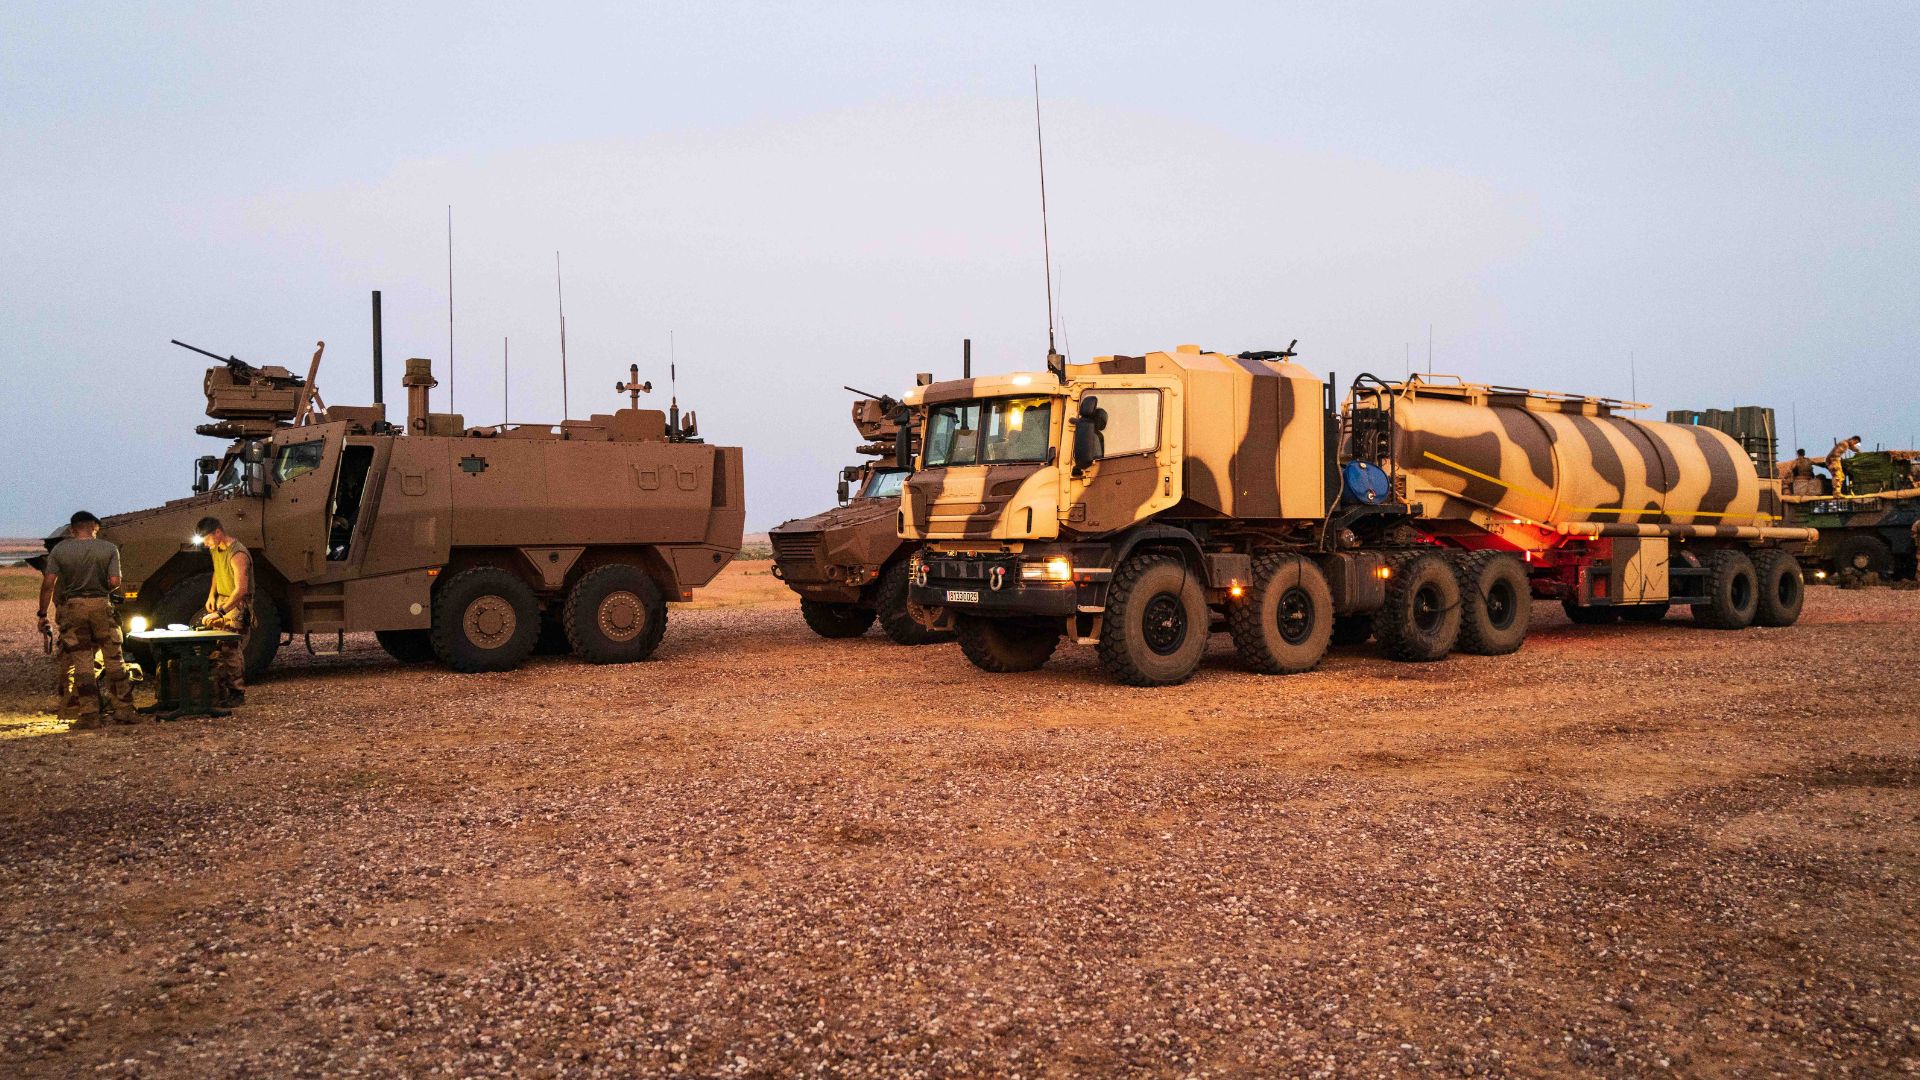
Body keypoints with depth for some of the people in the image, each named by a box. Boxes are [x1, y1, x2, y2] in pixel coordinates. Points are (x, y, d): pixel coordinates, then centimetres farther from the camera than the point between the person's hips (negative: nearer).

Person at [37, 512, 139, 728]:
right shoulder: (109, 549, -2)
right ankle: (123, 708, 6)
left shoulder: (59, 550, 1)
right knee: (113, 659, 7)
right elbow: (114, 582, -10)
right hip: (101, 605, -1)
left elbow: (48, 583, -5)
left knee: (82, 663, 4)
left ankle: (90, 715, 3)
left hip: (72, 607, 1)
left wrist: (42, 614, 1)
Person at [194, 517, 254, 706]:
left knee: (232, 651, -9)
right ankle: (219, 694, 14)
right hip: (221, 602, 9)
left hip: (238, 606, -9)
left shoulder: (237, 554, -22)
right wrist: (212, 595, 12)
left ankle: (237, 695, -2)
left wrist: (219, 613, -30)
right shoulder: (215, 549, 7)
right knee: (217, 651, 8)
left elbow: (241, 589, -28)